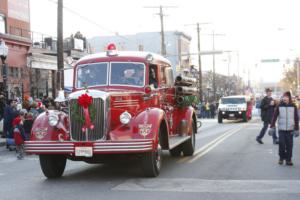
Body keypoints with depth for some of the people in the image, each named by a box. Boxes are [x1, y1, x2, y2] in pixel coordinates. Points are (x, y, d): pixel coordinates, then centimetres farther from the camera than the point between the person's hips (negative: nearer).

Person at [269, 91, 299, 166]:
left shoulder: (293, 106, 1)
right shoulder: (279, 106, -1)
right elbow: (274, 117, 0)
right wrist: (272, 127, -6)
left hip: (290, 129, 1)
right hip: (281, 129, 0)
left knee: (289, 145, 2)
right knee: (281, 144, -1)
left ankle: (288, 159, 11)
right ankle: (281, 158, 15)